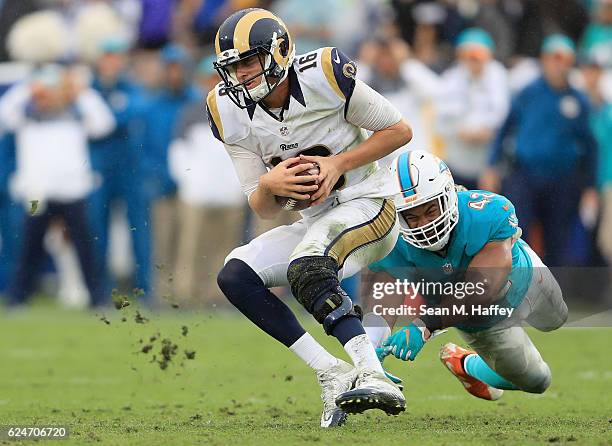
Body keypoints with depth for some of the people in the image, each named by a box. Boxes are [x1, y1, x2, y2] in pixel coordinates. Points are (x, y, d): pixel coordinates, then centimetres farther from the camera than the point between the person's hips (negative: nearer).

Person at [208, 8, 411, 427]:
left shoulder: (324, 75, -18)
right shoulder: (230, 113, -3)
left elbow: (399, 130, -7)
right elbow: (264, 209, 2)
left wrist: (337, 164, -19)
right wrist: (269, 185, -22)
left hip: (368, 205, -7)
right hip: (316, 224, 7)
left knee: (305, 268, -32)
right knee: (235, 275, -11)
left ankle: (372, 376, -39)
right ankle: (334, 376, -15)